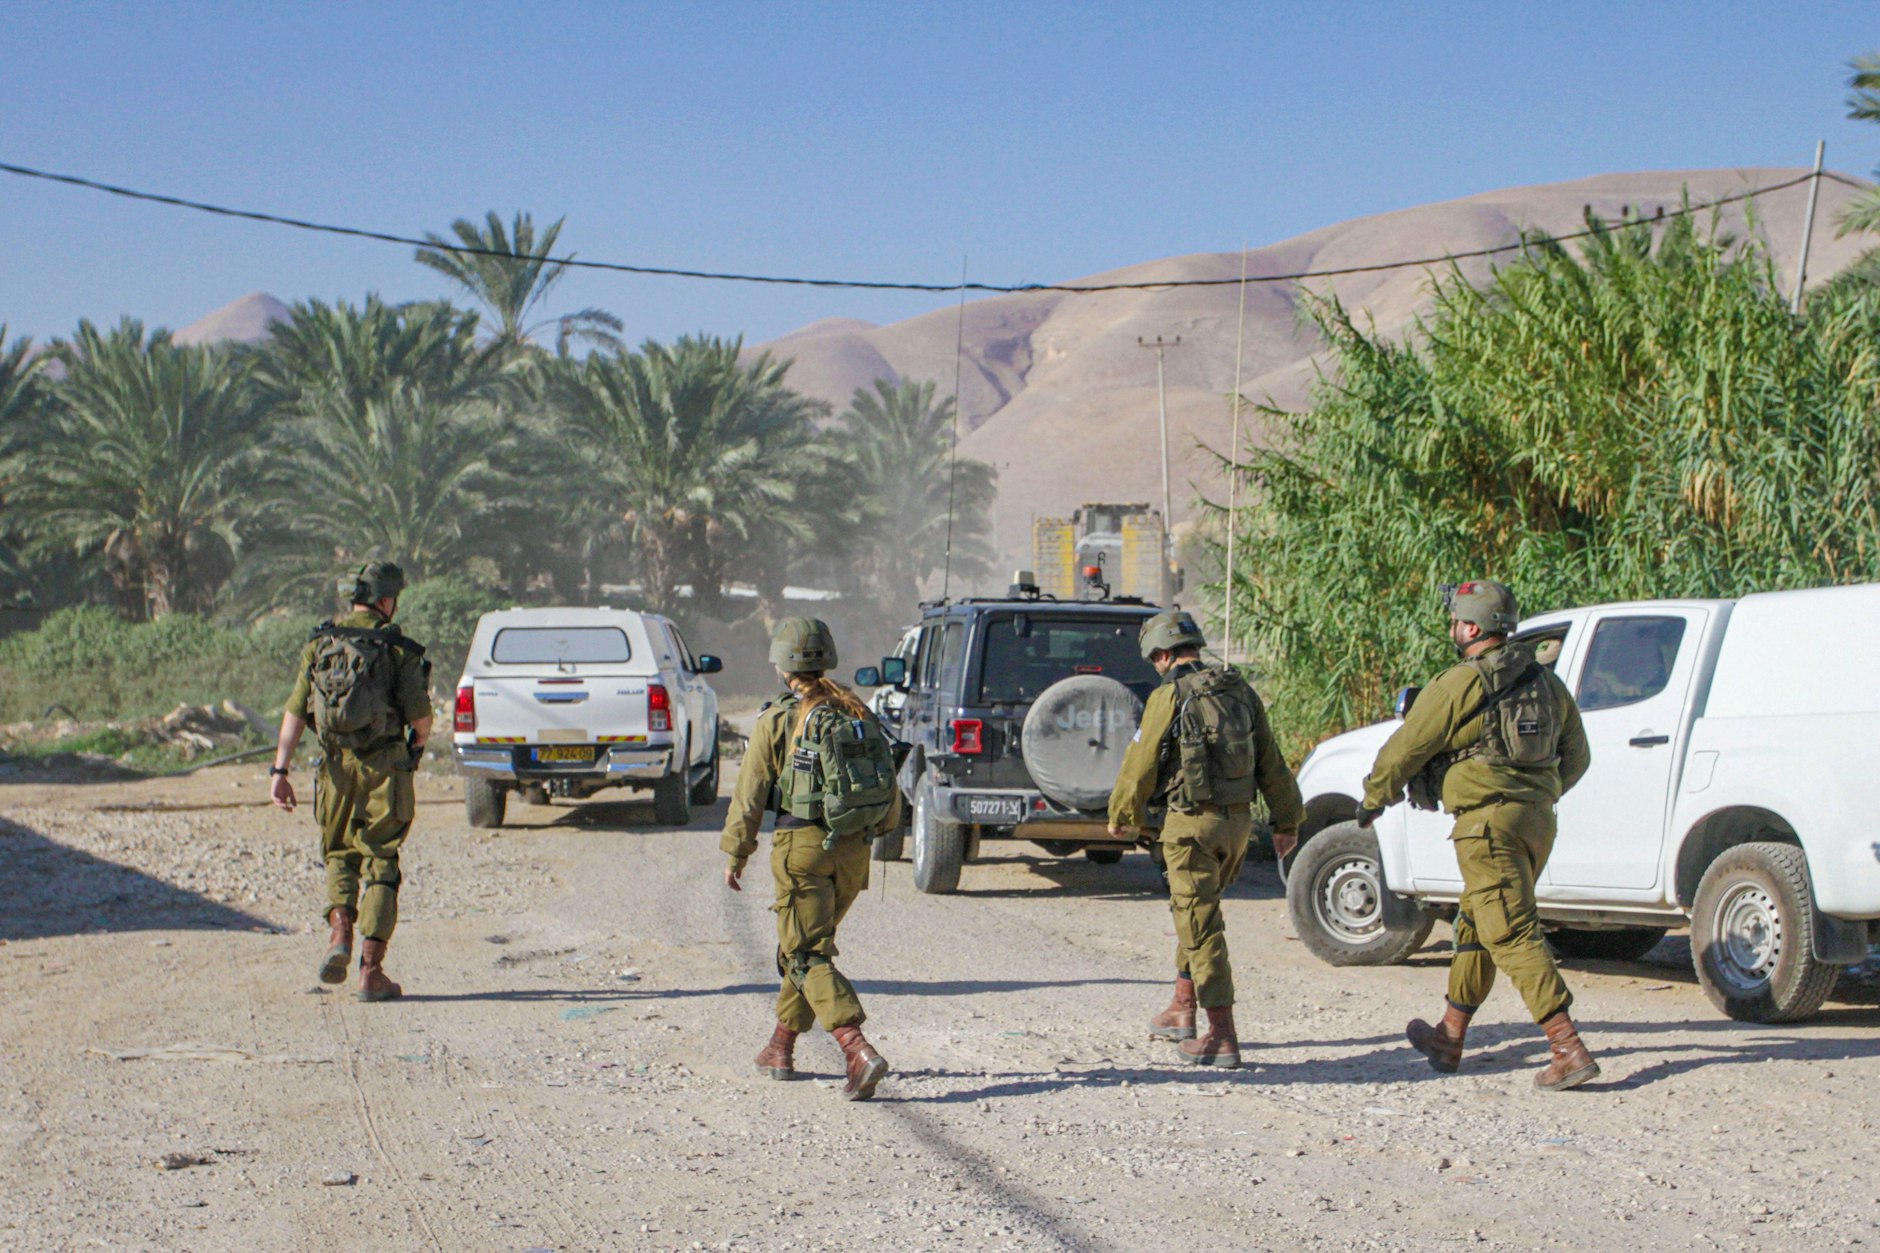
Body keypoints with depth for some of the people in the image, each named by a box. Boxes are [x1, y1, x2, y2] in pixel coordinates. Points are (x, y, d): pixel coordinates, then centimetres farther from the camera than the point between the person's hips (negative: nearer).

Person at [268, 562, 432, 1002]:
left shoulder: (320, 643, 4)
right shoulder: (398, 648, -6)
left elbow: (295, 712, -2)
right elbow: (421, 718, -8)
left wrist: (279, 770, -3)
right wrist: (417, 745, 15)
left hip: (335, 767, 3)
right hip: (384, 768, -3)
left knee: (339, 855, 20)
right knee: (380, 865, 5)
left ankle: (339, 934, -5)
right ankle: (371, 972, 2)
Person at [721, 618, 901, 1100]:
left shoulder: (777, 720, -6)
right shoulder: (859, 714, 9)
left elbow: (749, 796, -3)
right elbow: (889, 785, 13)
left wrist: (735, 854, 6)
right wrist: (881, 828, 30)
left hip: (803, 845, -6)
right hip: (853, 849, 6)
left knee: (808, 956, -7)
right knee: (803, 946, 22)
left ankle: (859, 1051, -24)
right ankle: (782, 1046, 28)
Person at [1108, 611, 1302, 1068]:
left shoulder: (1169, 697, -10)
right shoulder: (1241, 692, 9)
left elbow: (1141, 764, -4)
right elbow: (1271, 763, 13)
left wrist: (1122, 816, 12)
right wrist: (1285, 821, 21)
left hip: (1194, 822, -7)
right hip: (1238, 821, 7)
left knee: (1201, 925, -4)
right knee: (1196, 914, 23)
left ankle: (1223, 1036, -6)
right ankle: (1182, 1010, 30)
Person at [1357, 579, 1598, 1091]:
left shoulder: (1459, 684, -9)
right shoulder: (1545, 682, 13)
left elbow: (1405, 749, -2)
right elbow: (1576, 757, 21)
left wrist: (1373, 800, 14)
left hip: (1489, 822, -8)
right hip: (1537, 817, 8)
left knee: (1513, 935, -11)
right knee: (1475, 927, 20)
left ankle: (1569, 1051, -19)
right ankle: (1448, 1039, 32)